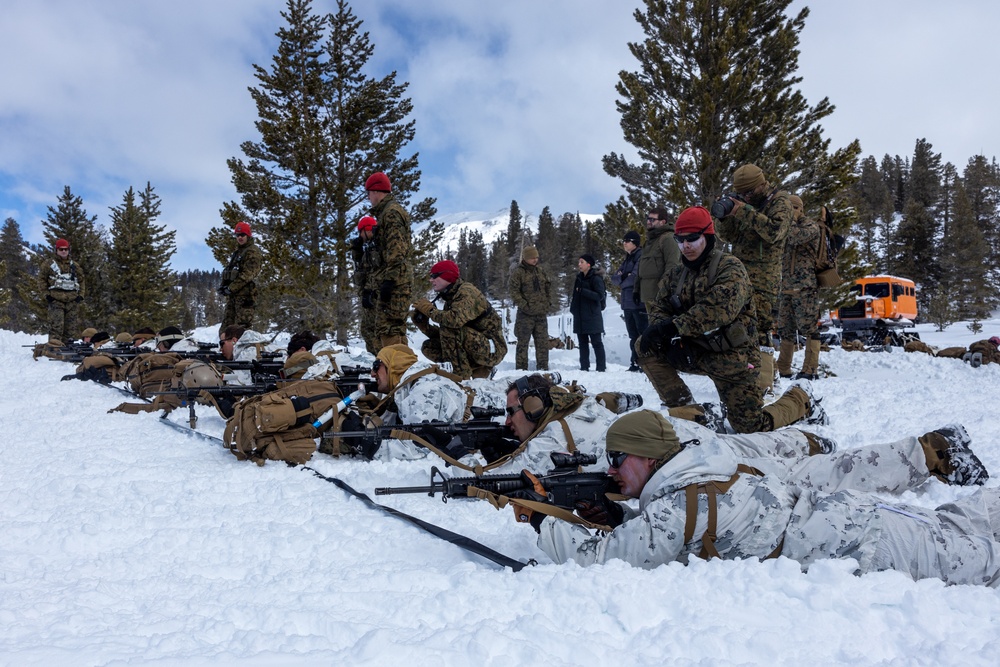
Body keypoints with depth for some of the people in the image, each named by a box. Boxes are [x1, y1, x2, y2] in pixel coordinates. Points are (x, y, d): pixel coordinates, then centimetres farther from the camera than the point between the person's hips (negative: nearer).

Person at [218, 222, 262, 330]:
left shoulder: (252, 251, -6)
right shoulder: (237, 251, 24)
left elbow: (247, 274, -16)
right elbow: (228, 271, 27)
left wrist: (231, 288, -17)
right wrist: (223, 285, 9)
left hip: (244, 293, -9)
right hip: (232, 294, 9)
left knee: (242, 326, -12)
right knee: (226, 325, 8)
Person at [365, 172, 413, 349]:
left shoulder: (391, 212, -7)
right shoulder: (385, 212, 25)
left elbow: (396, 249, -17)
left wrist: (389, 279, -21)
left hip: (395, 280, -11)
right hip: (395, 280, 11)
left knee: (389, 326, -15)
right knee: (383, 325, 14)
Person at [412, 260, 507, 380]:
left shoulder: (467, 291, -14)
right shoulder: (449, 298, 11)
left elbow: (456, 319, -33)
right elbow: (441, 336, 9)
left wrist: (430, 310, -17)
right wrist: (421, 322, -6)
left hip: (492, 349, -9)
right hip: (476, 348, 9)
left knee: (449, 327, -25)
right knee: (429, 347, 3)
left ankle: (462, 376, -15)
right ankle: (480, 370, 7)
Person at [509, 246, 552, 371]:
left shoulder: (540, 271, 13)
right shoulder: (517, 272, -7)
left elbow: (548, 286, 22)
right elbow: (514, 291, -11)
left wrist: (548, 302, 11)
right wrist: (524, 305, -16)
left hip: (541, 313, 6)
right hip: (526, 314, -6)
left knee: (543, 341, 9)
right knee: (523, 342, -1)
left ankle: (543, 367, 17)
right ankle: (521, 368, 5)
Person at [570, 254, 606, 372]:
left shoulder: (596, 278, -9)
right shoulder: (580, 277, 14)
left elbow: (600, 295, -17)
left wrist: (582, 291, -21)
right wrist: (573, 307, 13)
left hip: (592, 316, -8)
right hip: (580, 316, 8)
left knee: (596, 342, -3)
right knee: (582, 341, 9)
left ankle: (601, 367, 1)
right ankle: (584, 366, 15)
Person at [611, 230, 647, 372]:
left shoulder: (641, 256, -7)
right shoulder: (626, 259, 20)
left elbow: (637, 276, -19)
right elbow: (615, 278, 14)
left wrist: (623, 279, 0)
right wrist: (624, 277, -7)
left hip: (639, 302, -9)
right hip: (627, 303, 9)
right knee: (633, 335, 11)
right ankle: (636, 363, 17)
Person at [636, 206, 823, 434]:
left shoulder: (729, 267, -12)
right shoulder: (678, 274, 8)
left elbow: (719, 308, -29)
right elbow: (659, 308, 2)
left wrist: (674, 326, -33)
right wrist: (671, 337, -20)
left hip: (731, 357, -5)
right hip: (695, 353, 6)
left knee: (751, 426, -3)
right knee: (646, 346, -13)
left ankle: (800, 400, 28)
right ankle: (683, 407, -2)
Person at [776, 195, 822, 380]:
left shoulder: (811, 226, -1)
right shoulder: (785, 228, 21)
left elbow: (796, 236, -19)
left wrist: (788, 218, -12)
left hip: (805, 287, -7)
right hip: (786, 288, 7)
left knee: (809, 328, -8)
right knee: (785, 329, 8)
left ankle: (811, 369, -8)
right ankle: (783, 369, 13)